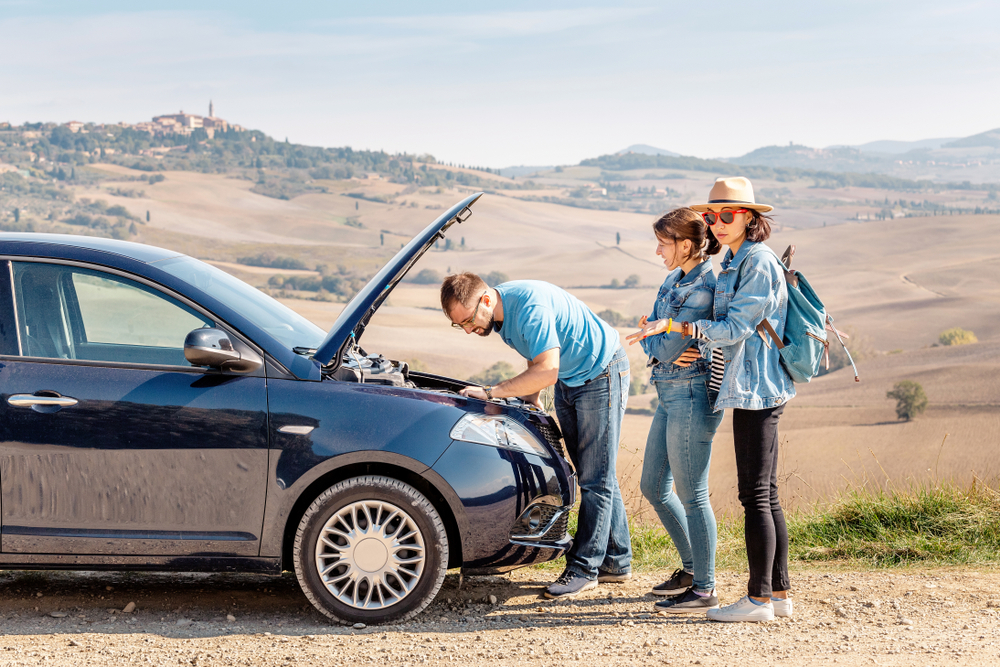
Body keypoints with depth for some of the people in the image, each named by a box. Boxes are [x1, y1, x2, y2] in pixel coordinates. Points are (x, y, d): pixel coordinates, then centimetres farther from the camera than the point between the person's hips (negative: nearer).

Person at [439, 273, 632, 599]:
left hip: (601, 373, -10)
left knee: (596, 478, -6)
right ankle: (617, 560, 18)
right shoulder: (500, 313, -2)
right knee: (591, 475, 11)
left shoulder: (530, 306, -32)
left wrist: (490, 392, -33)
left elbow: (546, 372, -37)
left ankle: (585, 568, -2)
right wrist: (529, 397, 3)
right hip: (567, 381, 10)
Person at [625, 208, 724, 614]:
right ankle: (691, 567, 29)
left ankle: (704, 590, 7)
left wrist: (647, 336, -2)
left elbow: (667, 349, -19)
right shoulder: (674, 280, 12)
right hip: (670, 395, 10)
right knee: (653, 487, 16)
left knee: (691, 495, -3)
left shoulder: (704, 289, -16)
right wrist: (654, 335, -9)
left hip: (692, 396, -10)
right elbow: (648, 332, 10)